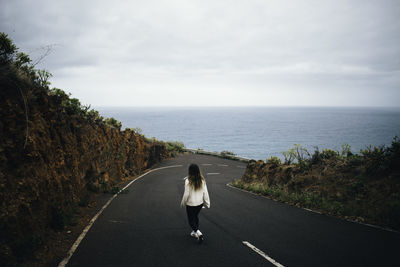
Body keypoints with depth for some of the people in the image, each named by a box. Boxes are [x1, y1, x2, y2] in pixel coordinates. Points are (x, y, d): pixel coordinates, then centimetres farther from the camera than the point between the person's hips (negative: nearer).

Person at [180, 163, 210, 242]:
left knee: (191, 220, 10)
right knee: (195, 217, 26)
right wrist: (207, 203, 7)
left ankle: (198, 232, -10)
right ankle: (194, 232, 37)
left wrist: (183, 202, 1)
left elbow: (186, 194, -16)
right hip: (200, 203, 5)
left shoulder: (188, 181, -20)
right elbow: (205, 192, -3)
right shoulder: (202, 180, -7)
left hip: (191, 204, -5)